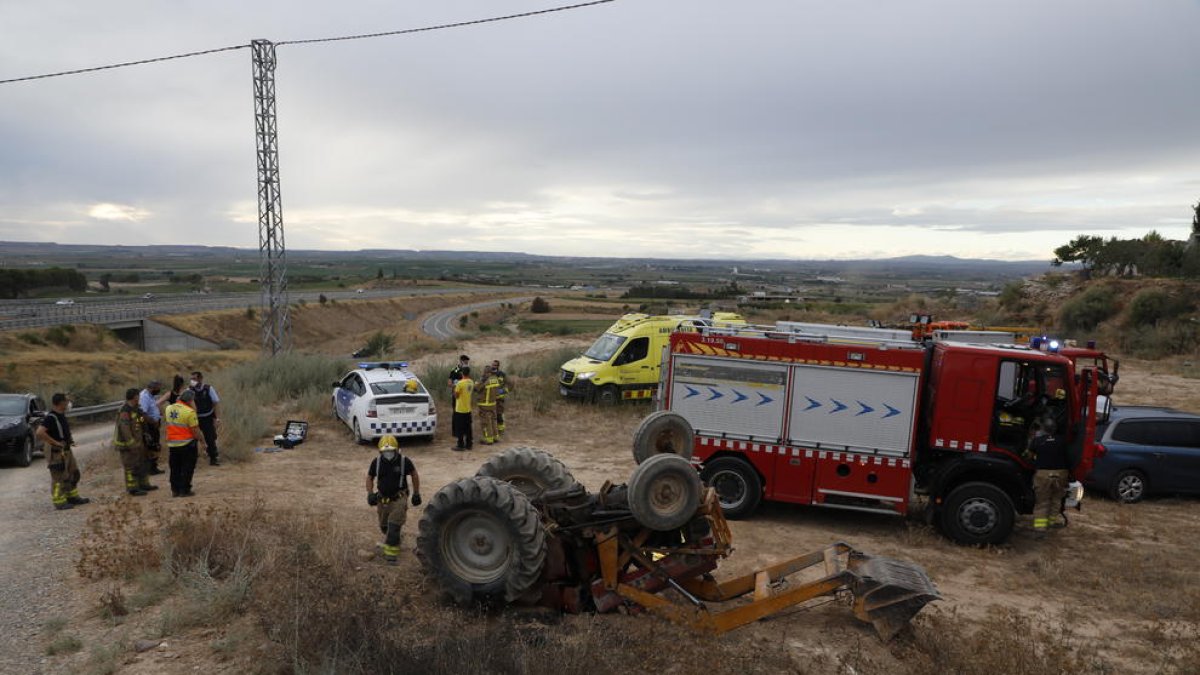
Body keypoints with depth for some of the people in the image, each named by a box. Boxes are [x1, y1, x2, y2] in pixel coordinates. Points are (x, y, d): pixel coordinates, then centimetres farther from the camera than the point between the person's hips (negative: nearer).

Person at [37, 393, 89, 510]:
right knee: (59, 477, -2)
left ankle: (72, 497, 27)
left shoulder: (61, 415, 9)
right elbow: (40, 432, -31)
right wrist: (55, 442, -24)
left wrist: (69, 439, 13)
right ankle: (59, 502, 6)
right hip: (56, 452, -10)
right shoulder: (51, 417, -19)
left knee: (73, 473, 16)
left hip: (66, 450, 10)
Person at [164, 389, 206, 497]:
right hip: (187, 444, -6)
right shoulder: (190, 412, -19)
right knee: (187, 468, 6)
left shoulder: (169, 409, 1)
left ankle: (175, 490, 22)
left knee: (175, 469, 16)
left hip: (172, 444, 6)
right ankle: (184, 490, 8)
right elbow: (195, 431, -18)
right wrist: (202, 438, -1)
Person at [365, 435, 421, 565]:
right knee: (384, 526, 17)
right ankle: (394, 540, 47)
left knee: (394, 526, -13)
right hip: (383, 499, 4)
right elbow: (370, 477, 9)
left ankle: (391, 553, -7)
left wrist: (416, 493, 4)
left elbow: (414, 474, 2)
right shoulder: (376, 462, -6)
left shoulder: (404, 461, -13)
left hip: (399, 499, -4)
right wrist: (370, 493, -5)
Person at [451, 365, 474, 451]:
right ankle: (468, 444, 17)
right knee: (468, 428, 12)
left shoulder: (460, 383, -19)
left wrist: (455, 387, 2)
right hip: (468, 409, 6)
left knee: (459, 428, 1)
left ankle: (460, 445, 4)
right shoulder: (471, 382, 2)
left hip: (460, 409, -6)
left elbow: (456, 396, -13)